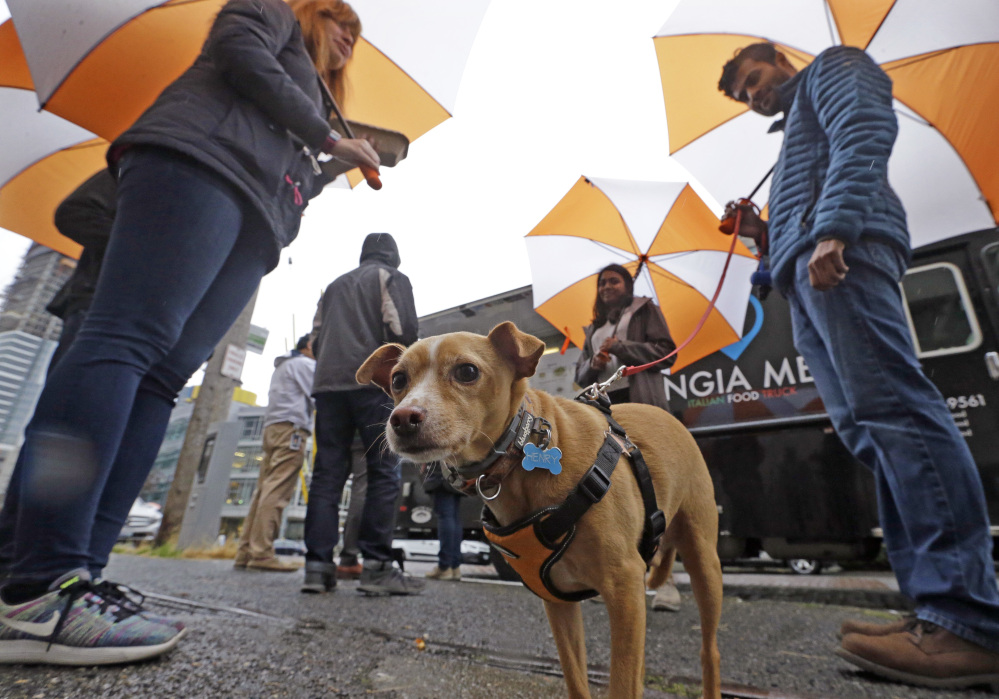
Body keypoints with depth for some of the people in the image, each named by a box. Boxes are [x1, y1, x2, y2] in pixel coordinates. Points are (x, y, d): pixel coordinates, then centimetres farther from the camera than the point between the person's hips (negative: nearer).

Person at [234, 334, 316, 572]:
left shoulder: (281, 367, 30)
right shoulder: (306, 364, 2)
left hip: (272, 427, 9)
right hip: (292, 427, -9)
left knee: (264, 489, 4)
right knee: (277, 491, -14)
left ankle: (246, 552, 2)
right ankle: (261, 553, -17)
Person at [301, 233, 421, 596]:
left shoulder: (334, 286, 26)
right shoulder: (392, 277, 8)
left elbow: (316, 338, 20)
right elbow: (403, 329, -7)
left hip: (328, 384, 6)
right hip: (374, 382, -5)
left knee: (327, 473, 3)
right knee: (383, 473, -5)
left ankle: (318, 565, 0)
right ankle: (377, 565, -9)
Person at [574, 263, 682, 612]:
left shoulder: (645, 310, 12)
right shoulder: (595, 327, 26)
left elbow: (667, 352, -1)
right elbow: (580, 372, 20)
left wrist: (621, 347, -8)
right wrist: (593, 364, -3)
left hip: (643, 404, -5)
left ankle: (667, 579, -7)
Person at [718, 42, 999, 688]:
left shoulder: (833, 68, 19)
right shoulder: (796, 133, 42)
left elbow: (867, 133, -5)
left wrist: (832, 228, -18)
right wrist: (765, 230, 21)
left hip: (843, 254, -9)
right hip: (806, 276, 9)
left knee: (890, 407, -19)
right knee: (866, 428, -3)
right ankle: (946, 607, -3)